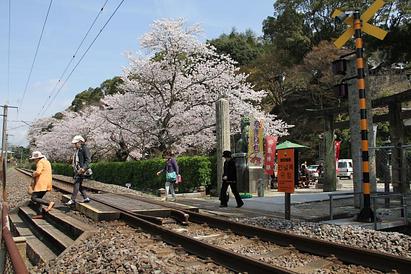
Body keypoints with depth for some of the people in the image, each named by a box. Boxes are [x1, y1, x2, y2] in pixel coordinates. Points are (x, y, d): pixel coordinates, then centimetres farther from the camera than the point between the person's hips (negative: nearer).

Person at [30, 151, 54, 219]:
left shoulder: (40, 162, -9)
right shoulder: (46, 162, 21)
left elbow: (38, 172, -24)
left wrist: (33, 174, -3)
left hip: (41, 184, -10)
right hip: (46, 184, 10)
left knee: (34, 198, -9)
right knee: (38, 198, 13)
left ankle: (49, 203, -19)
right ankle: (39, 214, 10)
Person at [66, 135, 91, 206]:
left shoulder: (85, 149, -9)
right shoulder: (77, 150, 17)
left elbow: (88, 160, -16)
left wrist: (83, 168, -24)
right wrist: (75, 168, 19)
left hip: (81, 170, -9)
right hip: (77, 170, 9)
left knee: (76, 184, -10)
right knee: (79, 185, 9)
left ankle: (73, 200, -7)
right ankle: (86, 198, 15)